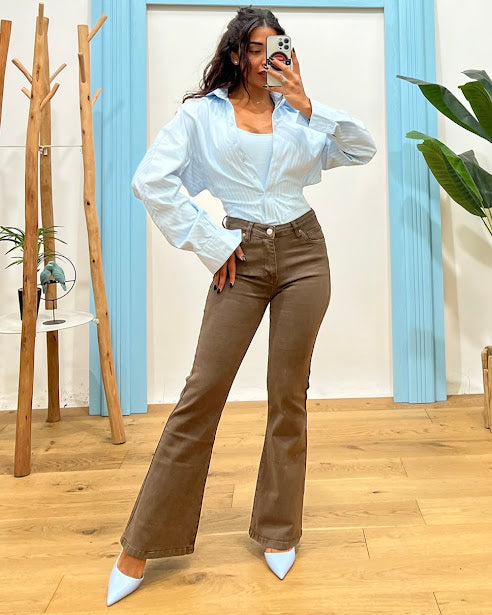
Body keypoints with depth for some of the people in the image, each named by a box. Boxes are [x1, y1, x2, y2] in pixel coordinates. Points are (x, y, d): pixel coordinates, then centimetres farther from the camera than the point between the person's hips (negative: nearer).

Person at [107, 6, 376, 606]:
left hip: (304, 253, 3)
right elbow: (151, 181, -6)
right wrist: (211, 244, -9)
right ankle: (142, 545, 9)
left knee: (289, 394, 5)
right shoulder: (201, 113, 5)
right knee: (201, 393, -5)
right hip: (243, 259, -2)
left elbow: (363, 149, 7)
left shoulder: (296, 111, 14)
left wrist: (308, 108, -4)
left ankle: (278, 531, 24)